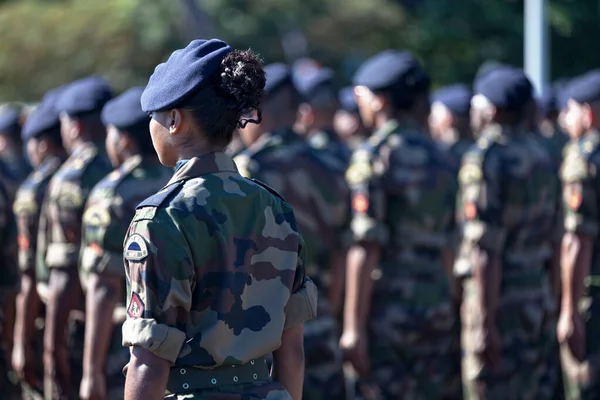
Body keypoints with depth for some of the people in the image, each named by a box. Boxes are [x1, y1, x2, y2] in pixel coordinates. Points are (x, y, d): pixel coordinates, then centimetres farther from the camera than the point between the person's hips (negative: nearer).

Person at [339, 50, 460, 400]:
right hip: (438, 315, 7)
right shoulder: (441, 160, 12)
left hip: (388, 317, -7)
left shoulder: (374, 158, -10)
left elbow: (366, 249, -15)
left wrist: (353, 328, -14)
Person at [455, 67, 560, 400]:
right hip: (538, 301, 8)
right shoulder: (540, 157, 11)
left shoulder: (486, 160, -14)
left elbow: (486, 250, -19)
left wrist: (485, 324, -20)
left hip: (497, 301, -8)